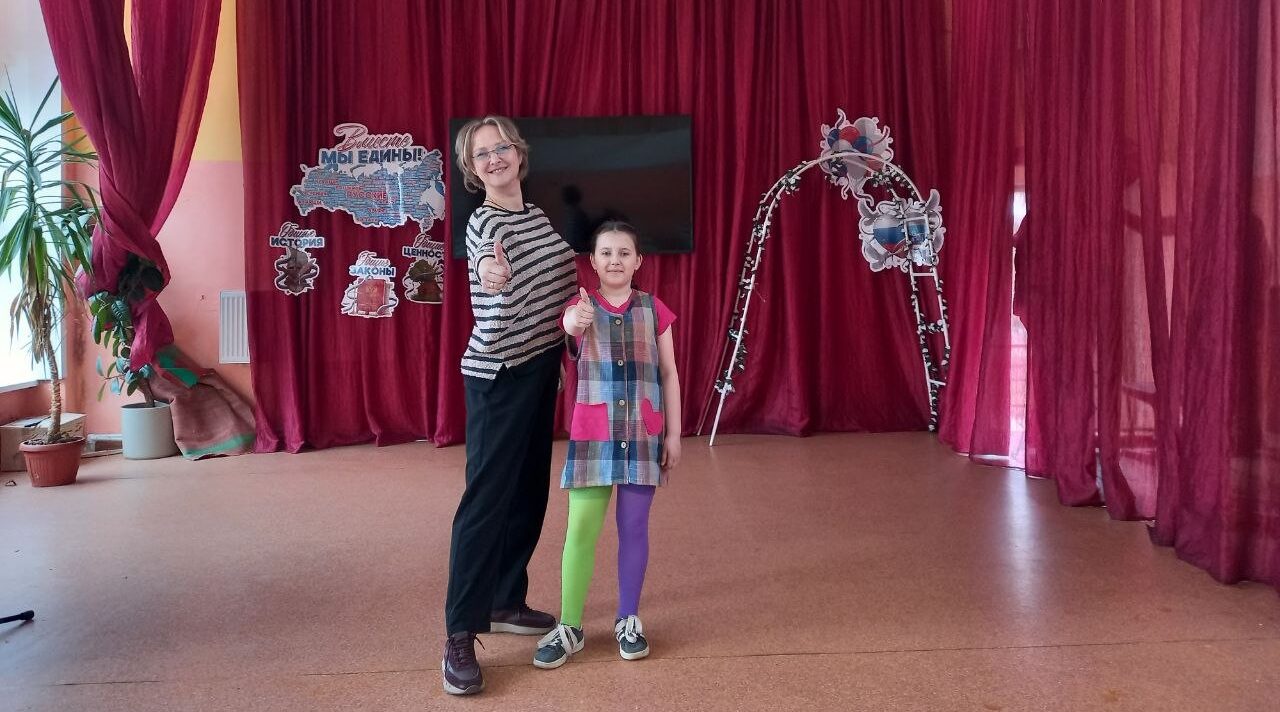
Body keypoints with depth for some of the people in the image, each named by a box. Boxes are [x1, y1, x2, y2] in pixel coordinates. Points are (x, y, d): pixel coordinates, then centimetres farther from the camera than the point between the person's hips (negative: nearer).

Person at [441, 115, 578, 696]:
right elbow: (497, 321, -33)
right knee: (487, 499, -8)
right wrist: (492, 280, -54)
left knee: (529, 493, 13)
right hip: (498, 377, -8)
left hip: (540, 370, 8)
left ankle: (505, 604, 27)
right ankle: (460, 636, -2)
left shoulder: (537, 215, 10)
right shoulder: (484, 224, -14)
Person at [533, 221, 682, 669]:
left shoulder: (654, 310, 3)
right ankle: (569, 627, 11)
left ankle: (628, 620, 22)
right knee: (581, 528, 0)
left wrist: (673, 434, 3)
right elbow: (568, 323, -26)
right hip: (592, 432, -1)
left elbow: (669, 374, 6)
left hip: (643, 432, 1)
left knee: (634, 526, 9)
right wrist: (577, 321, -51)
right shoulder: (580, 305, 0)